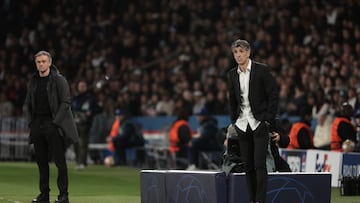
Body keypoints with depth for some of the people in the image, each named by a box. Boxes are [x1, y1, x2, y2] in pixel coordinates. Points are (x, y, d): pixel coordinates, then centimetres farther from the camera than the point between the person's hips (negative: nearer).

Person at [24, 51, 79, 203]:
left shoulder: (59, 80, -3)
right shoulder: (34, 81, 14)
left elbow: (66, 102, -8)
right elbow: (27, 104, 20)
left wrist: (55, 122, -13)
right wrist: (30, 122, 7)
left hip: (53, 124, -6)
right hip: (37, 125, 6)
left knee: (59, 160, -5)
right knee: (41, 161, 6)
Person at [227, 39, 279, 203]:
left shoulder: (262, 70, -5)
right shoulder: (232, 74, 10)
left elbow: (274, 95, -4)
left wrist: (268, 119, -9)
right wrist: (234, 121, 12)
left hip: (260, 123, -5)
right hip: (243, 125, 5)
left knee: (259, 164, -11)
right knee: (247, 165, 5)